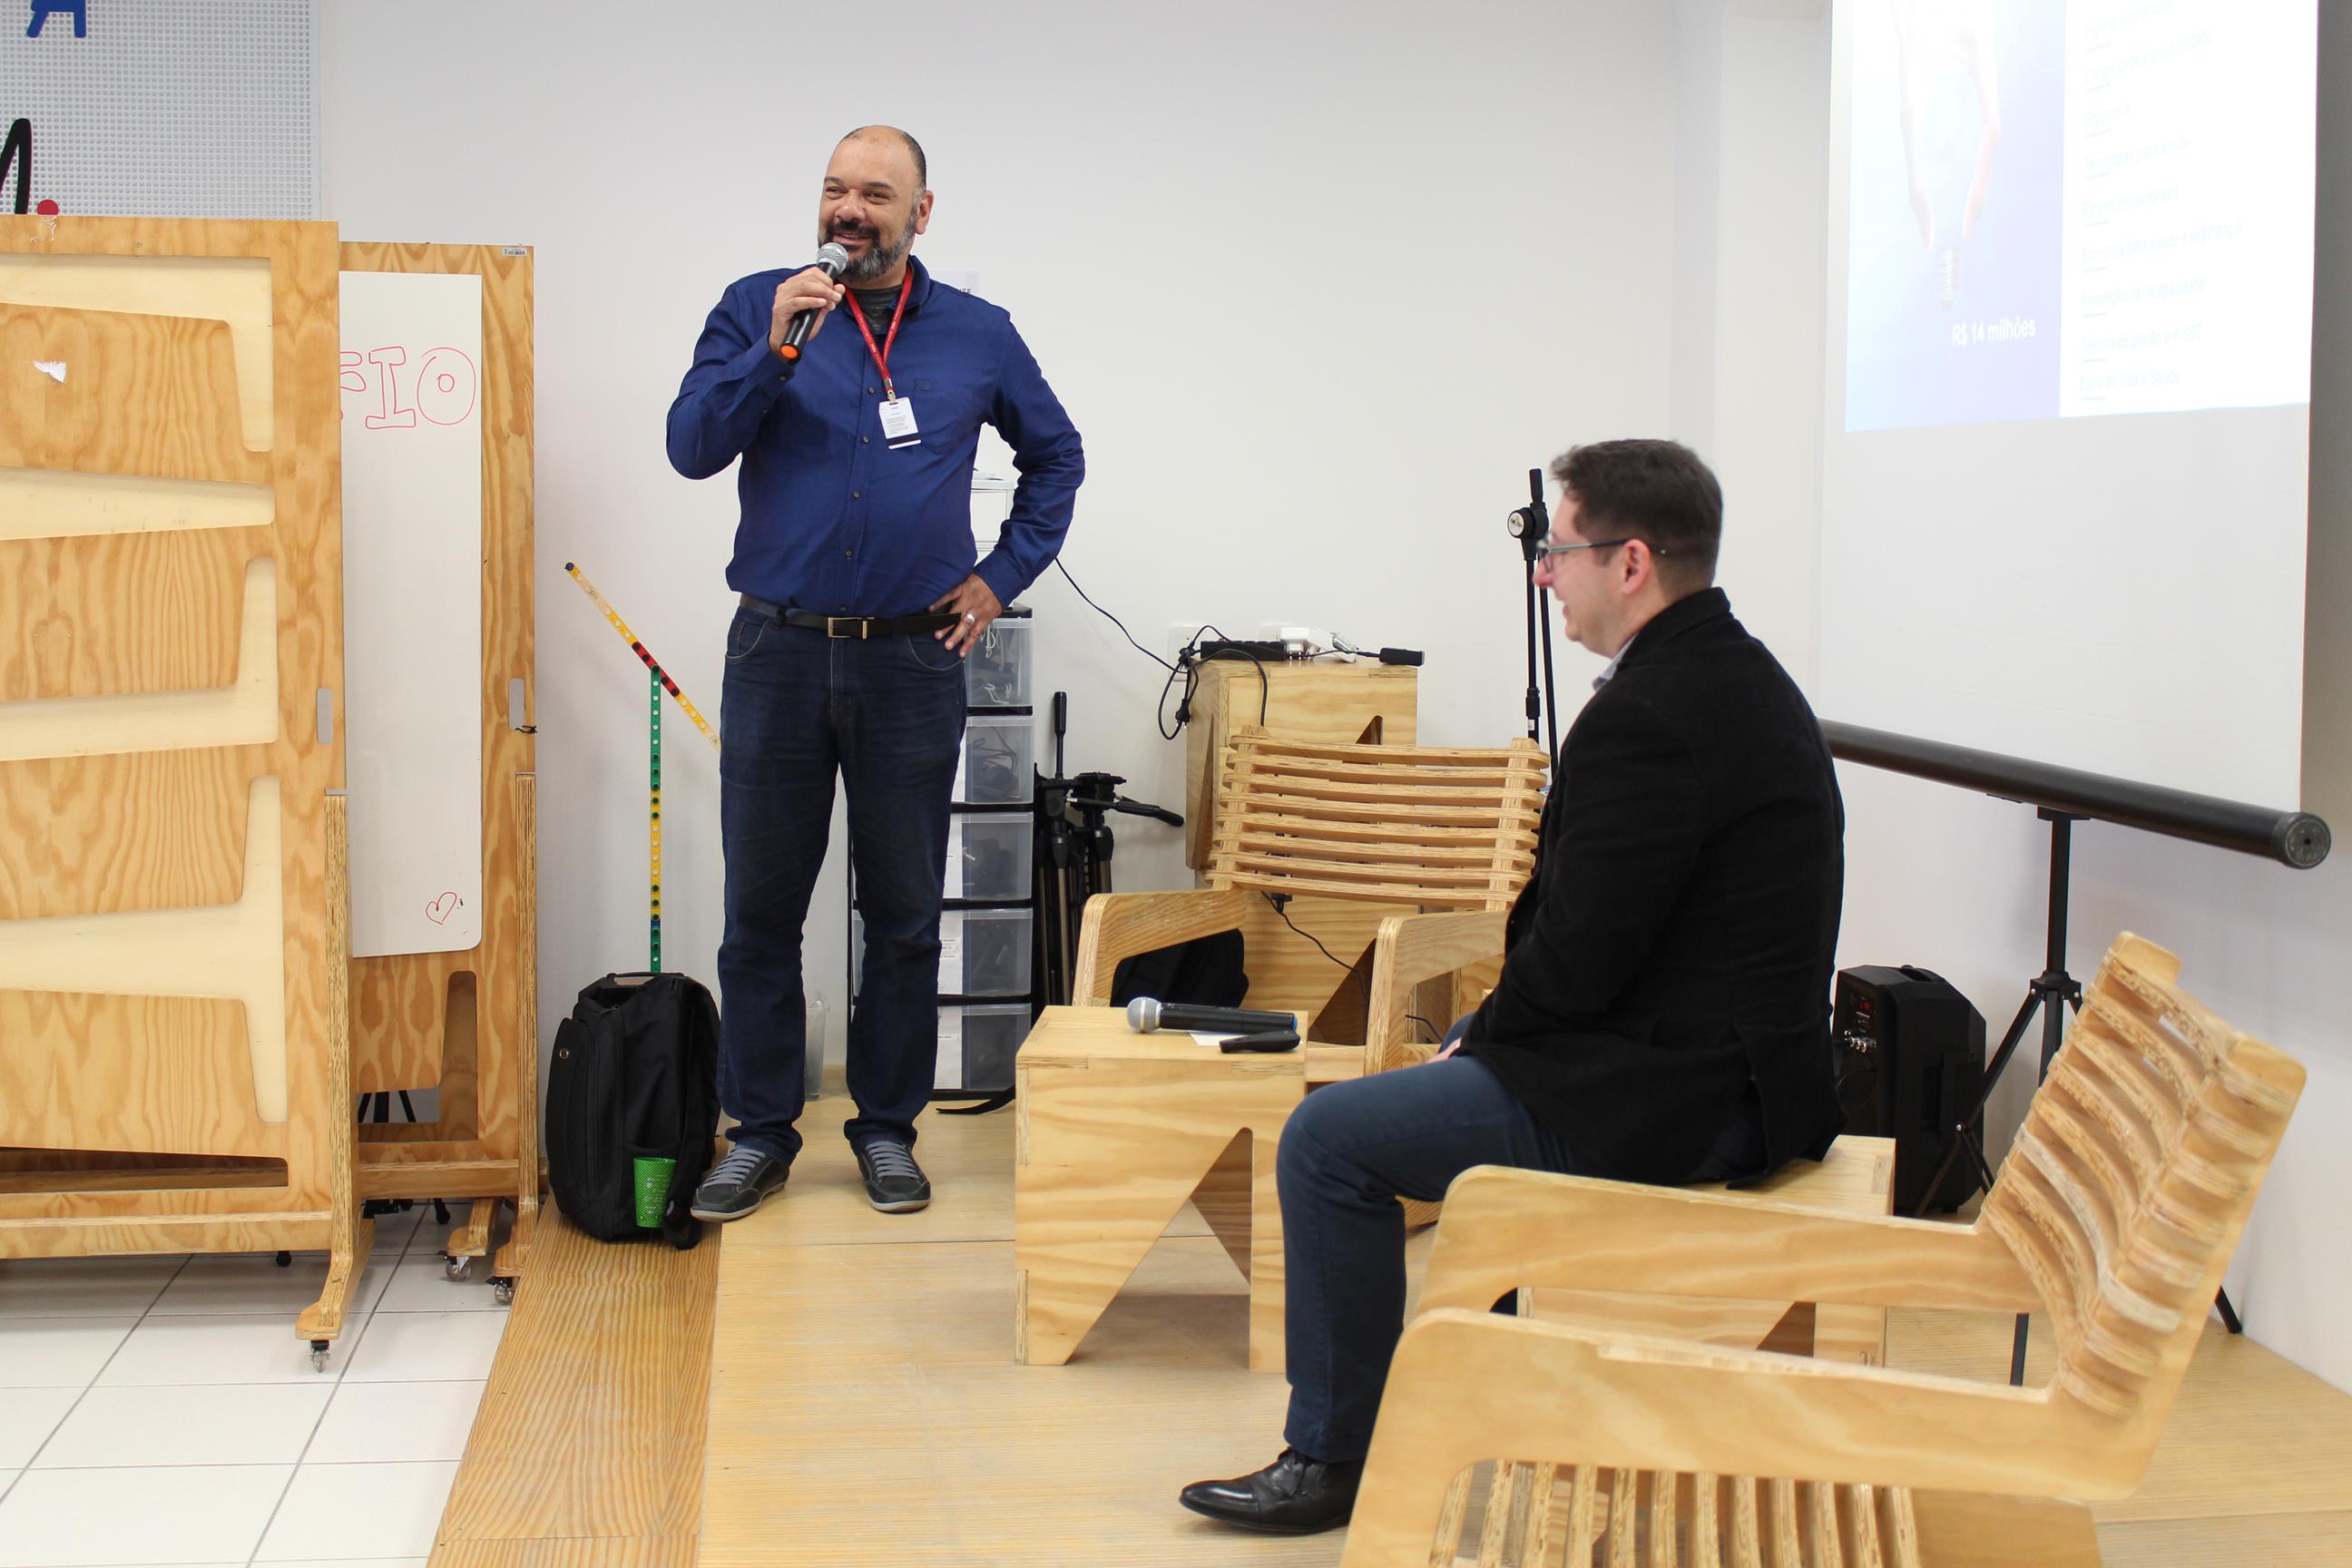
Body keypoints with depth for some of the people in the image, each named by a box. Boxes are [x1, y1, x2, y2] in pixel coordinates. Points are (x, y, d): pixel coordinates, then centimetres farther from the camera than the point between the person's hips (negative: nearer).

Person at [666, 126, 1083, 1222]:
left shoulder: (979, 336, 5)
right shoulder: (757, 308, 2)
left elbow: (1055, 456, 18)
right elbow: (692, 450, -9)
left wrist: (1001, 577, 9)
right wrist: (776, 349, -20)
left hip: (912, 659, 1)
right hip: (777, 650, 0)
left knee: (905, 914, 7)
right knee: (760, 908, 5)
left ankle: (888, 1126, 20)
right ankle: (759, 1132, 17)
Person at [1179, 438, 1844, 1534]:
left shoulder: (1650, 714, -23)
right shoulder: (1739, 674, 11)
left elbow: (1579, 954, -22)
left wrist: (1484, 1039, -3)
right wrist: (1483, 1035, 11)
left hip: (1678, 1094, -11)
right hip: (1738, 1062, 11)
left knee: (1328, 1140, -9)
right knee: (1455, 1062, 31)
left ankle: (1332, 1454, 3)